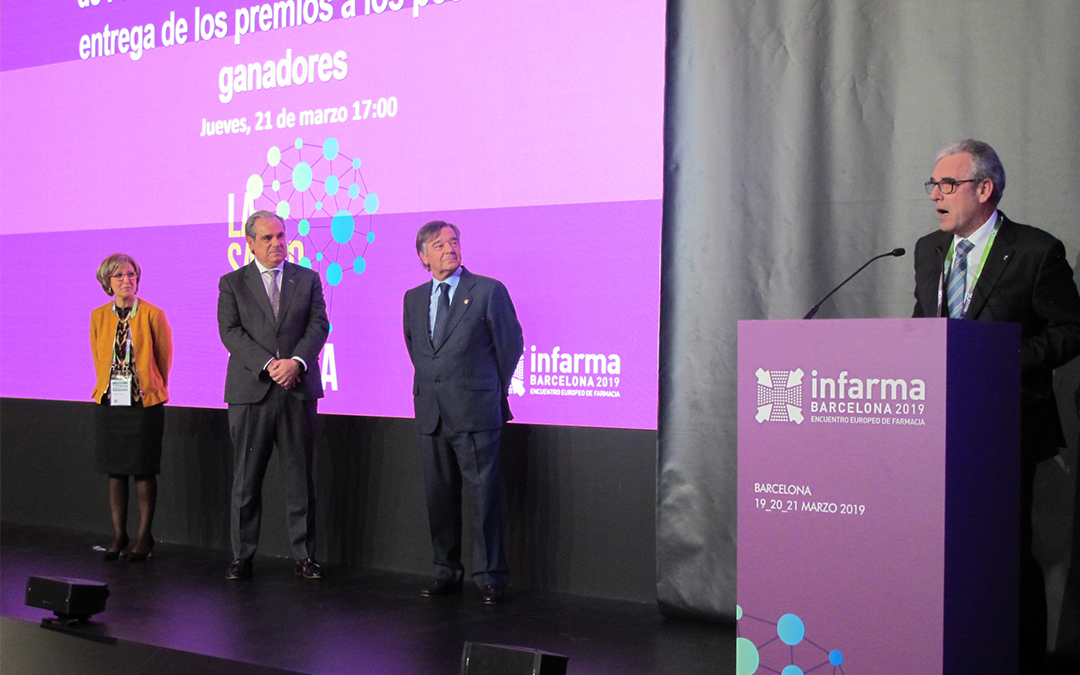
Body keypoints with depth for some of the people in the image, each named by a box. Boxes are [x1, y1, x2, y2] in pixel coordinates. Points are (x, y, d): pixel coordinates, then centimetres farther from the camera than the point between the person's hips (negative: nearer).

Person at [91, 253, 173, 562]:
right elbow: (98, 359, 16)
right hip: (110, 402, 3)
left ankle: (144, 537, 8)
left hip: (145, 403, -3)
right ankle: (119, 536, 15)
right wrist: (109, 387, 15)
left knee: (144, 471, -1)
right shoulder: (98, 316, 6)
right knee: (114, 471, 6)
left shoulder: (153, 315, -3)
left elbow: (165, 359, 5)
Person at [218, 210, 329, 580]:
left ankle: (304, 554, 10)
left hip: (299, 389, 1)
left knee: (300, 476, 3)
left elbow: (319, 325, 3)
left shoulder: (308, 279, 12)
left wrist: (296, 362, -14)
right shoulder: (232, 283, 7)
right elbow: (231, 332, -3)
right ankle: (242, 556, 10)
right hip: (250, 391, -1)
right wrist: (268, 365, -14)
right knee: (246, 478, 2)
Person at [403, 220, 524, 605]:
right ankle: (446, 573, 19)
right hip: (430, 414, 5)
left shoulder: (489, 291, -1)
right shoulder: (414, 299, 13)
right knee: (439, 497, 9)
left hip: (475, 413, -5)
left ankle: (490, 577, 5)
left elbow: (511, 344, 5)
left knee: (484, 496, -3)